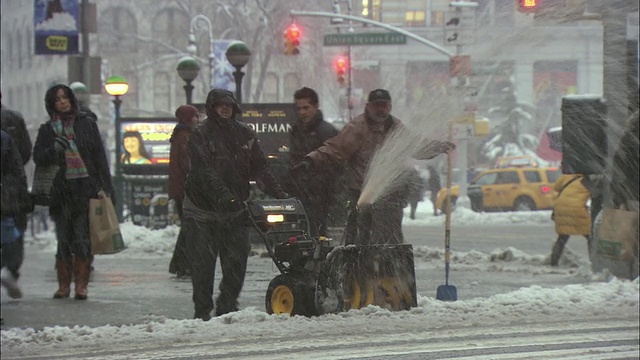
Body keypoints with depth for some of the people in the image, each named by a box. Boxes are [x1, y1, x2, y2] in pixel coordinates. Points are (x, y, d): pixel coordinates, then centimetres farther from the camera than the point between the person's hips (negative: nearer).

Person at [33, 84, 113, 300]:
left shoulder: (86, 124, 8)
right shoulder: (47, 130, 10)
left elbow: (99, 156, 7)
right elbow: (38, 157, 4)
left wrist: (106, 187, 3)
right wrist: (55, 150, -16)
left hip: (86, 187, -1)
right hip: (60, 190, 1)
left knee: (83, 238, -5)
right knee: (64, 239, 1)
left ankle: (81, 285, -2)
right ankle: (63, 284, 8)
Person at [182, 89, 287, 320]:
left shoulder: (244, 134, 9)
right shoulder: (200, 134, -6)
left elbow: (259, 168, 7)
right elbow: (204, 170, -17)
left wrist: (277, 193, -6)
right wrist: (223, 195, -30)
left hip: (235, 210, 4)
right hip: (203, 209, -4)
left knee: (236, 262, 3)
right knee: (202, 263, -1)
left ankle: (227, 306, 15)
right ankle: (202, 310, 5)